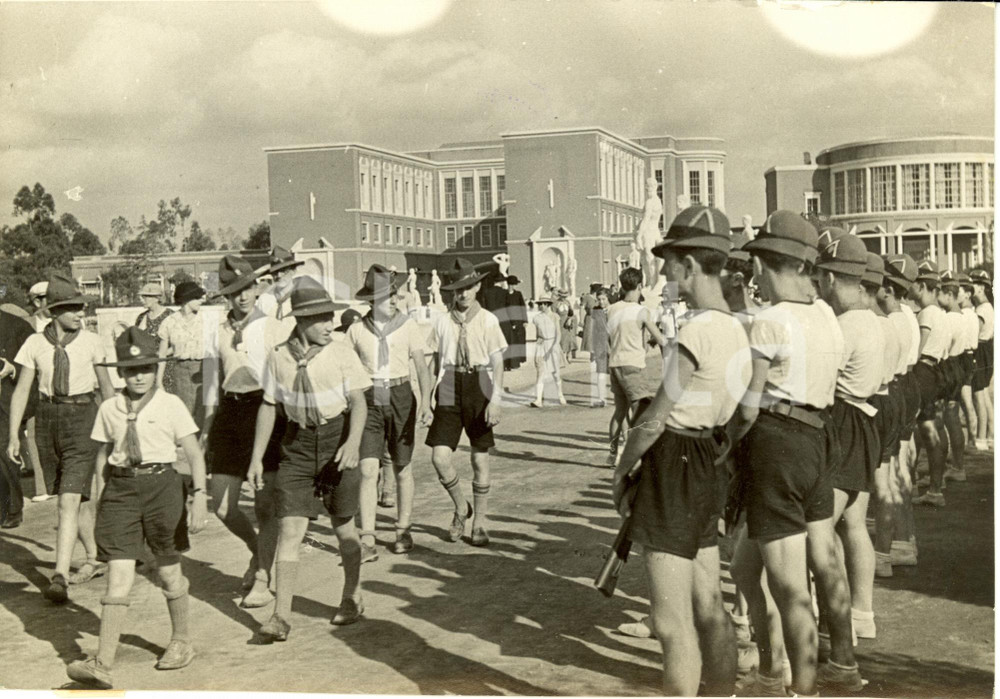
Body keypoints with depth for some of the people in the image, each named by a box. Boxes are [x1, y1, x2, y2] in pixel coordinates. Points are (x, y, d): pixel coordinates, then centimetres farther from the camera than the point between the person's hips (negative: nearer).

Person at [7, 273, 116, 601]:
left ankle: (60, 576, -14)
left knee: (69, 500, -13)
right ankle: (94, 559, 31)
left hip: (82, 417, -2)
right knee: (79, 497, 14)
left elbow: (106, 385, 10)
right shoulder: (36, 343, 0)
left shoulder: (90, 342, -2)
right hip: (48, 418, 3)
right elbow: (21, 390, 3)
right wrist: (13, 435, -2)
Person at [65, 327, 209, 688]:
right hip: (121, 487, 1)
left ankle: (182, 641, 33)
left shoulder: (171, 405, -2)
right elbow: (102, 459, 13)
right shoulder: (109, 409, 5)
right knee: (119, 575, -8)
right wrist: (100, 503, 12)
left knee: (168, 572, 11)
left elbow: (195, 455, 0)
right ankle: (102, 663, -10)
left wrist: (199, 496, -8)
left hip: (161, 485, -1)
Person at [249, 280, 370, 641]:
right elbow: (268, 406, 7)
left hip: (337, 441, -1)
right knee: (290, 529, -6)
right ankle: (281, 616, -2)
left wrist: (353, 442, -27)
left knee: (343, 528, 10)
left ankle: (352, 598, 31)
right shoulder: (278, 357, -2)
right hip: (298, 445, 1)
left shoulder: (342, 354, -7)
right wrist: (257, 458, 7)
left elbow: (358, 402, -10)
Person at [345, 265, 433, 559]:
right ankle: (367, 541, -8)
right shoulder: (357, 330, 1)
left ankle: (403, 530, 26)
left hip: (400, 399, 0)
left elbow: (422, 369, -5)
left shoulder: (407, 326, -1)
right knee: (368, 470, -10)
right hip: (370, 401, 0)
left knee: (402, 468, 9)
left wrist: (426, 404, -18)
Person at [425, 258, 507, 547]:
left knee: (480, 460, 5)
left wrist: (495, 399, -13)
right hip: (450, 390, 1)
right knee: (439, 457, -10)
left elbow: (497, 363, -4)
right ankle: (461, 507, 17)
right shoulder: (442, 321, 4)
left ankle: (479, 522, 21)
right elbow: (437, 362, 12)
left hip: (479, 388, -1)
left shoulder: (488, 320, -2)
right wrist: (437, 393, 12)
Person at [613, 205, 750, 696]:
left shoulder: (696, 331, -19)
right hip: (705, 466, 9)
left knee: (673, 623, -2)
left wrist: (623, 468, 1)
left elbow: (655, 418, -15)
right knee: (708, 608, 18)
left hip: (670, 469, -9)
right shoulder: (734, 328, 8)